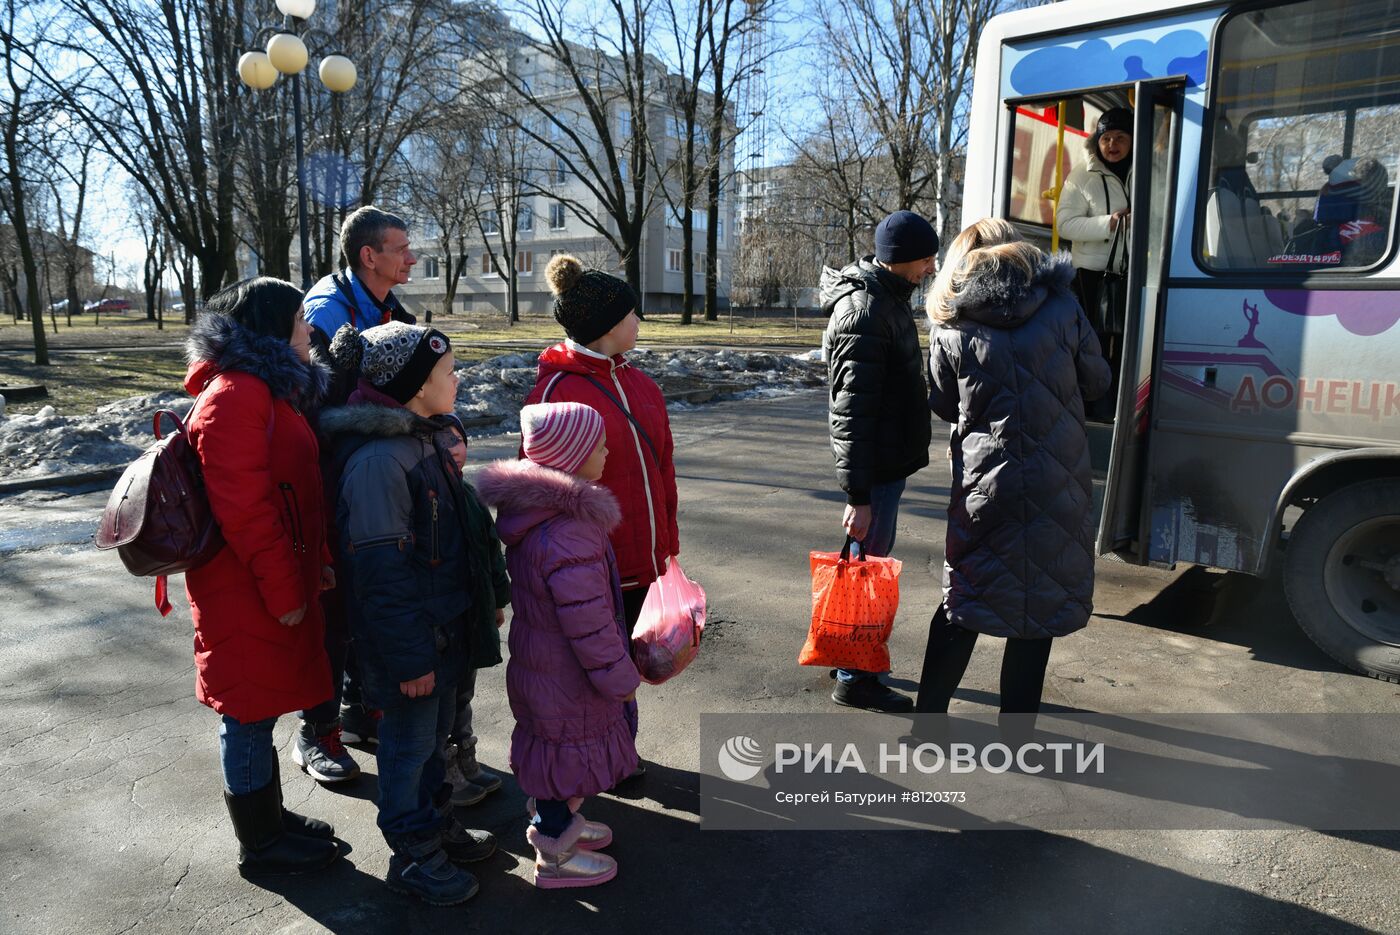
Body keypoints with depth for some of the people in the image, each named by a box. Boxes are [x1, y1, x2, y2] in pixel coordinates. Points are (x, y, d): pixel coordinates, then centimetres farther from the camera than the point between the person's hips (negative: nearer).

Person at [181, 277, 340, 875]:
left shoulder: (269, 389, 14)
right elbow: (242, 507, -25)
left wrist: (316, 562, 14)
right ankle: (260, 845, 22)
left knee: (257, 712, 21)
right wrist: (283, 591, -20)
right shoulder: (235, 394, -19)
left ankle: (271, 819, 36)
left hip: (277, 584, 10)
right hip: (247, 594, -10)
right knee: (250, 715, 6)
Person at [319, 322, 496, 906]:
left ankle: (436, 823, 43)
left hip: (441, 623, 9)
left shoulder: (422, 438, 6)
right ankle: (413, 856, 29)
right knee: (409, 743, 9)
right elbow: (380, 571, -25)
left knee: (436, 732, 23)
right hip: (407, 637, -9)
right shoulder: (378, 458, -26)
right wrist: (409, 658, -21)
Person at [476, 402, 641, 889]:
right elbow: (588, 622, -29)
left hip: (538, 661, 9)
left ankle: (554, 820, 48)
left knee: (551, 747, 26)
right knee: (569, 752, 10)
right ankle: (556, 857, 30)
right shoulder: (570, 533, -33)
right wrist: (619, 678, -16)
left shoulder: (530, 509, 0)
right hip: (566, 680, -9)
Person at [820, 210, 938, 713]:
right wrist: (858, 493, -25)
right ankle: (854, 678, 15)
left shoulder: (886, 298, 11)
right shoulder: (865, 313, -21)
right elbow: (852, 411, -25)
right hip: (875, 465, -10)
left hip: (887, 457, 10)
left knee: (873, 556, 19)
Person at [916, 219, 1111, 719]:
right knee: (1041, 602, 11)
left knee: (961, 603, 14)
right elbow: (1097, 382, 9)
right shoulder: (1063, 309, -2)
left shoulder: (952, 330, -5)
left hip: (983, 486, 0)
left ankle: (928, 720, 22)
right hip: (1058, 486, 0)